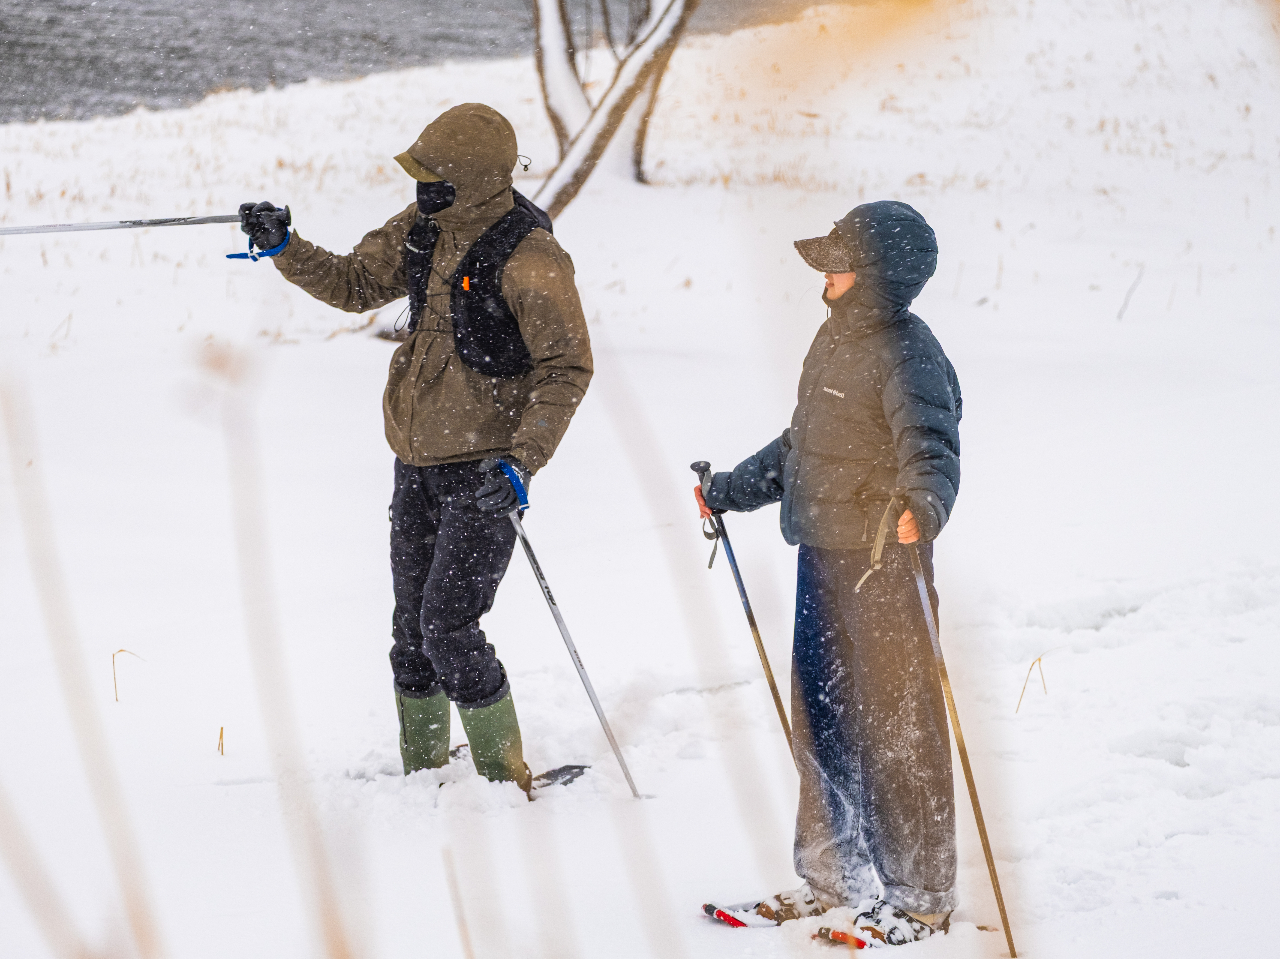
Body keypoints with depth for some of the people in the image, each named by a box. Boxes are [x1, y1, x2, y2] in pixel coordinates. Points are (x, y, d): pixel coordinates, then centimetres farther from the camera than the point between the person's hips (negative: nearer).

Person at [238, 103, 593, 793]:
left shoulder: (529, 259, -20)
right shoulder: (423, 230, 3)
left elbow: (567, 368, -17)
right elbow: (354, 284, 14)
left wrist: (522, 460, -25)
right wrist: (283, 247, -1)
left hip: (484, 470, -8)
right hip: (417, 462, 8)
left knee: (448, 629, -12)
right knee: (411, 630, 13)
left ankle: (505, 781, 2)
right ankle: (422, 775, 27)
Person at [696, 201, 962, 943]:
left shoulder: (907, 355, -15)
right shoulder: (837, 339, 13)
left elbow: (931, 447, -30)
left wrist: (923, 505, -50)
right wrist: (730, 491, 32)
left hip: (883, 565, -9)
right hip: (822, 556, 9)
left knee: (896, 724, -2)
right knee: (819, 717, 14)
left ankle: (923, 895, 8)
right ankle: (834, 874, 27)